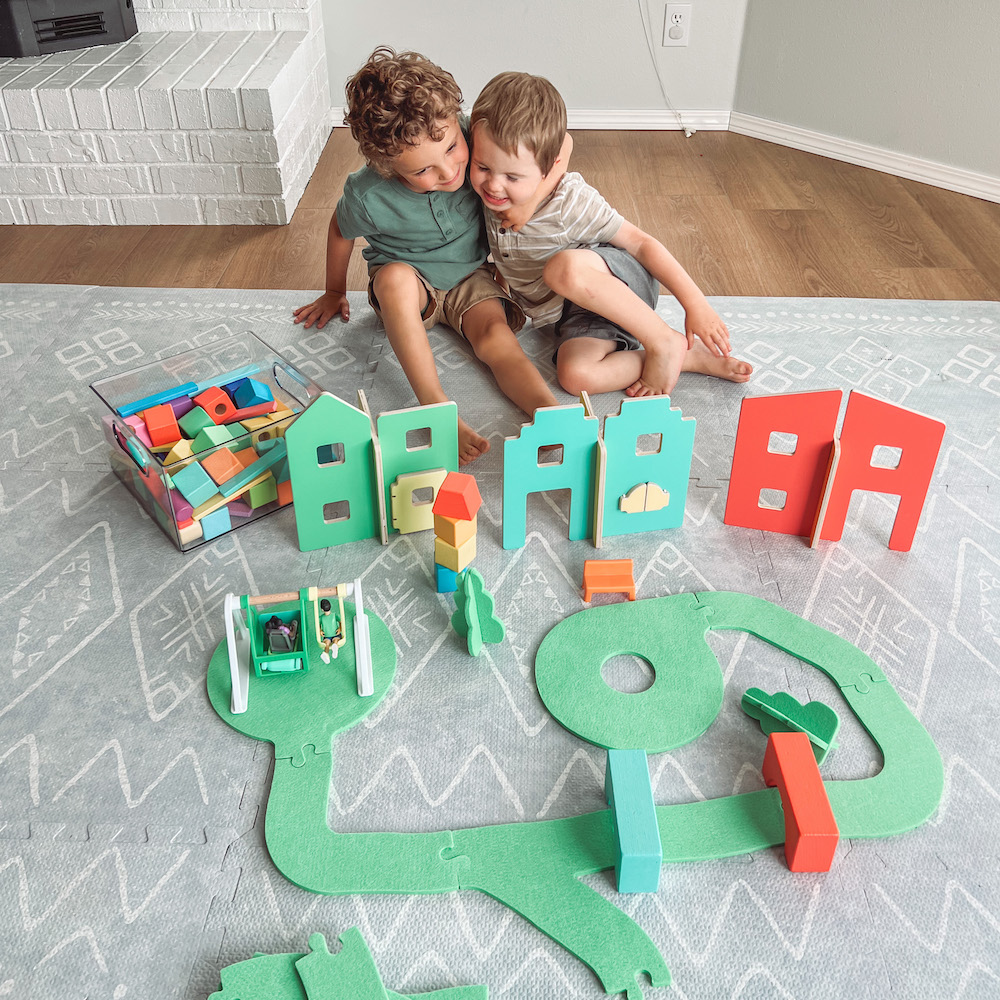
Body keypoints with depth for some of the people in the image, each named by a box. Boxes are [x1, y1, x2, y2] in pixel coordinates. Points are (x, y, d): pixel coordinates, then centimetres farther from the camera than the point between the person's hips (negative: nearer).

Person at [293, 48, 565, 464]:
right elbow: (341, 231, -2)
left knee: (495, 335, -28)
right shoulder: (368, 195, -25)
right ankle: (437, 407, -44)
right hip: (410, 283, -2)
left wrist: (532, 193, -31)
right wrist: (334, 293, 13)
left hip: (471, 276, 2)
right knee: (395, 276, -37)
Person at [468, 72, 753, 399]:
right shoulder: (490, 194, -9)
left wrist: (695, 303, -22)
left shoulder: (570, 201, -24)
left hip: (625, 279, -5)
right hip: (572, 316, 5)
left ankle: (665, 341, -22)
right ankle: (691, 359, -12)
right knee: (575, 375, -29)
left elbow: (640, 242, -18)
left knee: (564, 267, -40)